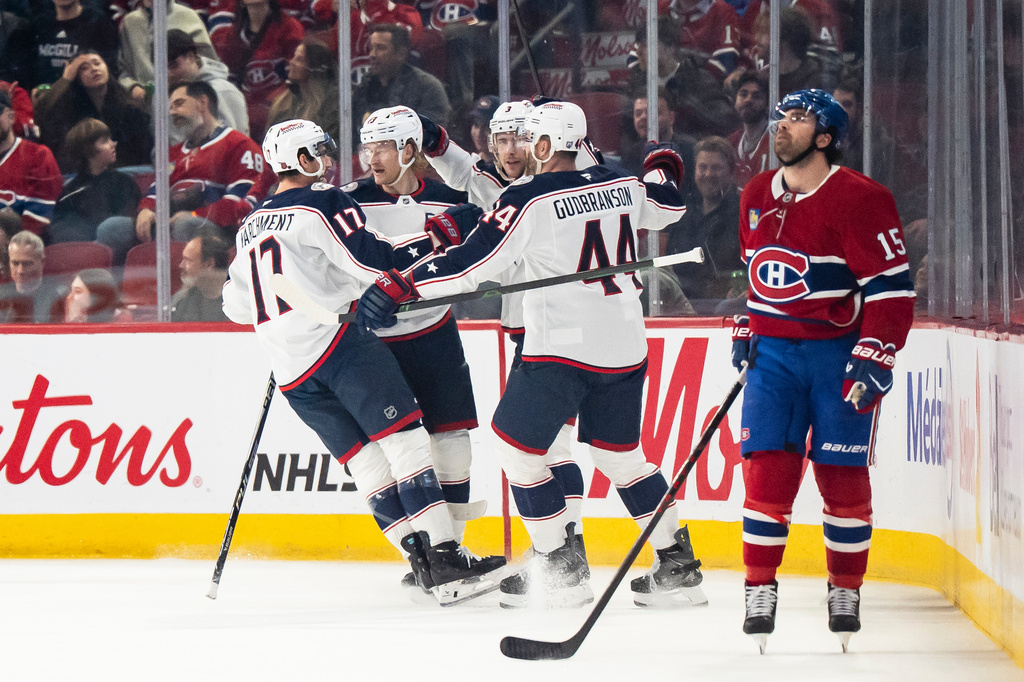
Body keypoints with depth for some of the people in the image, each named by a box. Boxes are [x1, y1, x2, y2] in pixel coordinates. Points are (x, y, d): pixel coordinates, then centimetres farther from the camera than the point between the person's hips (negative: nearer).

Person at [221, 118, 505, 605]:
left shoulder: (251, 228, 21)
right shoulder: (321, 203, -3)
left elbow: (235, 305, 28)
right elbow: (370, 259, -14)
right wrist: (429, 247, -3)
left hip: (292, 370, 8)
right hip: (340, 342, -8)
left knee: (369, 463, 8)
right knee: (405, 440, -10)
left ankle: (423, 562, 0)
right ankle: (446, 560, -20)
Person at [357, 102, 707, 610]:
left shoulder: (528, 199, -12)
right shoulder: (623, 185, 6)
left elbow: (470, 262, -16)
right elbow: (667, 208, 27)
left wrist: (397, 286, -12)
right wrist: (662, 171, 49)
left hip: (562, 348, -7)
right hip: (625, 347, 7)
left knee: (514, 444, 6)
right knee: (619, 453, 20)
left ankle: (562, 570, 4)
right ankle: (677, 562, 17)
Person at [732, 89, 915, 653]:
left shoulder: (858, 200, -12)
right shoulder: (757, 197, 9)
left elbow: (892, 289, -14)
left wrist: (875, 359, -20)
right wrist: (745, 331, 17)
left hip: (838, 353, -4)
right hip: (773, 352, 4)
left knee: (842, 477, 0)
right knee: (767, 468, -6)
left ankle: (846, 591, 16)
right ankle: (760, 591, 2)